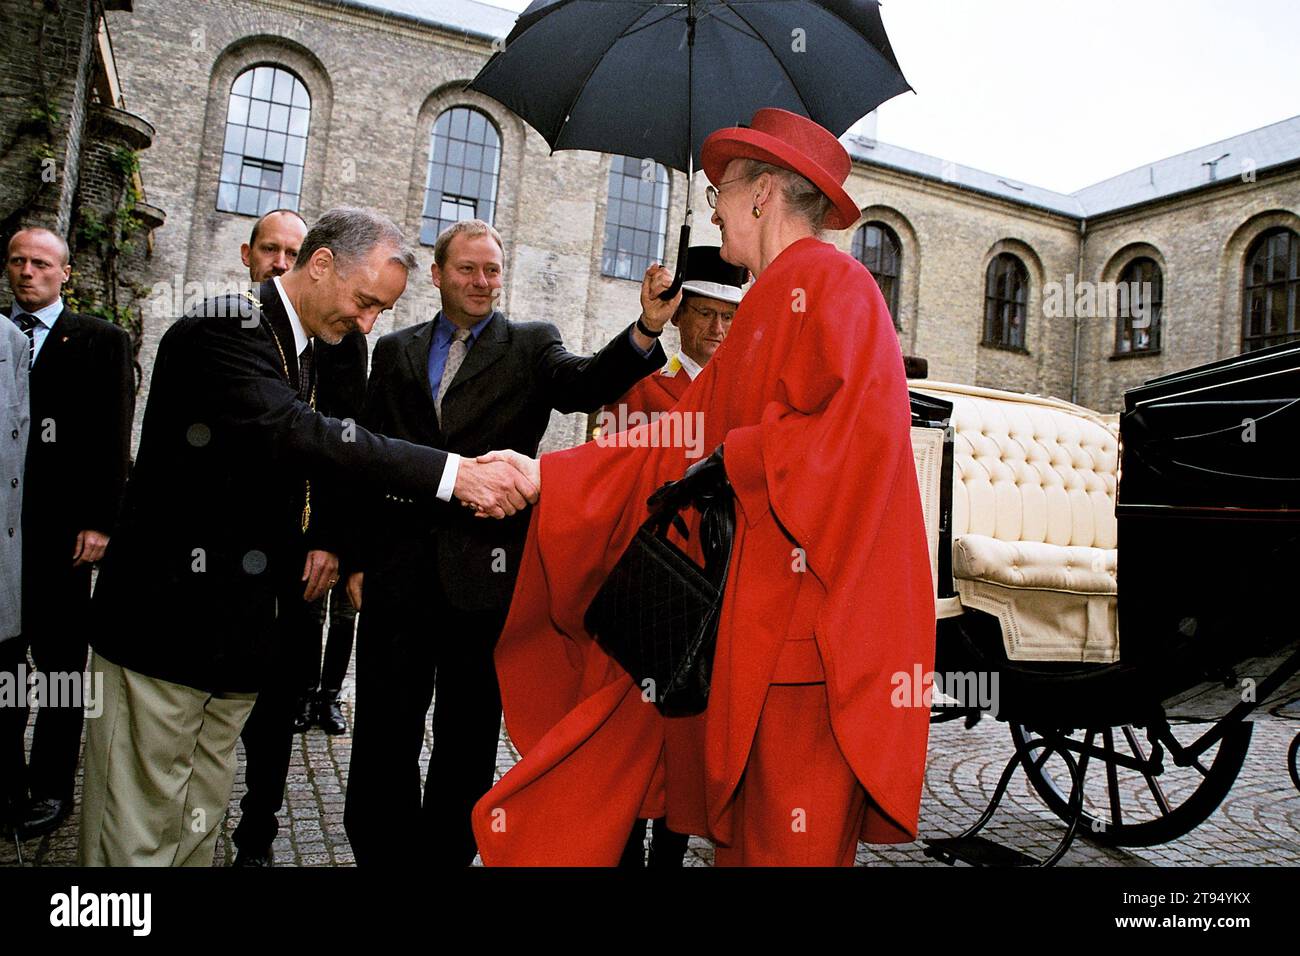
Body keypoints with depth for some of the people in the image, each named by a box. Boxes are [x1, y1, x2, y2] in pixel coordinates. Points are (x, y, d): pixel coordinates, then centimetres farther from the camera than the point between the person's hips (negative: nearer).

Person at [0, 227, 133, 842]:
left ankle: (50, 788, 18)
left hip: (60, 530, -4)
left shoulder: (102, 341, 0)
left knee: (61, 665, 6)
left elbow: (114, 440, -5)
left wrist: (98, 522, -11)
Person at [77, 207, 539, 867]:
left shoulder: (301, 352, 15)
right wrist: (454, 474, -35)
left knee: (198, 829, 15)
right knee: (138, 835, 1)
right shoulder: (224, 327, -14)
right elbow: (293, 435, -31)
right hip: (169, 614, -8)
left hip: (238, 629, 8)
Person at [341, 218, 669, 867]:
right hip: (399, 573, 2)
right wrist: (358, 558, 7)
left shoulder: (531, 346, 4)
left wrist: (646, 331, -36)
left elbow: (586, 385, -17)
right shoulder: (396, 351, 10)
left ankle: (446, 852, 31)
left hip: (485, 574, -2)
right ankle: (381, 851, 31)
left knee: (468, 741, 12)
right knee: (383, 734, 12)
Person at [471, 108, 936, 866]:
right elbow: (677, 442, 17)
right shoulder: (764, 308, 21)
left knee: (789, 838, 1)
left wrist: (727, 463, -13)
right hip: (745, 619, 9)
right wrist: (537, 478, 13)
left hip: (802, 619, -9)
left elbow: (855, 426, -22)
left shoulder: (830, 283, -7)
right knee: (739, 825, 15)